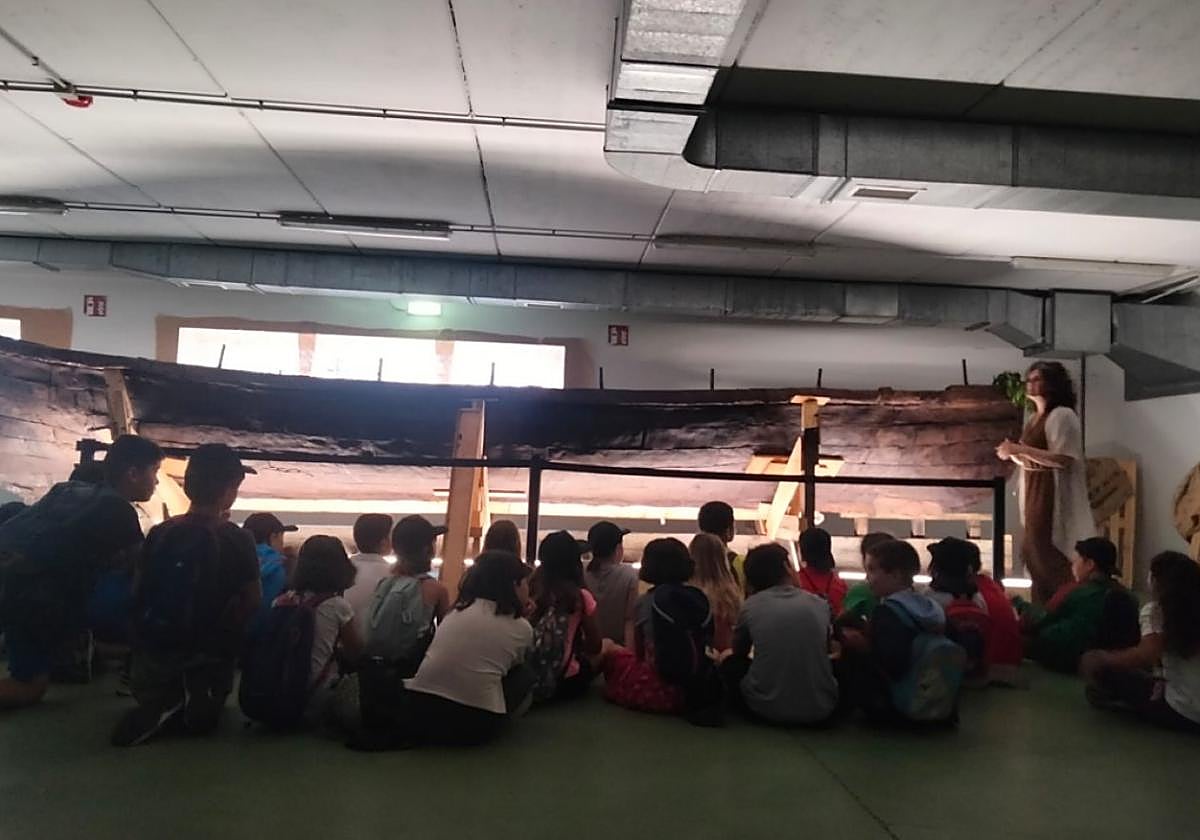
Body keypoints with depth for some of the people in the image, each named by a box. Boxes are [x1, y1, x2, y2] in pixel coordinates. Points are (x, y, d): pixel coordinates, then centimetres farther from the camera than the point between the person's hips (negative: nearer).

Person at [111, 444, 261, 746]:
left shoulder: (159, 533, -7)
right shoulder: (237, 540, -18)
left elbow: (138, 593, 2)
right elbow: (253, 601, -9)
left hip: (154, 649, 2)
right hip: (208, 654, -2)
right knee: (204, 716, 28)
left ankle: (160, 704, 0)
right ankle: (197, 701, -7)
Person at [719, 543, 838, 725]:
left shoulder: (750, 606, -2)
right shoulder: (820, 604, 2)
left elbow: (739, 652, 17)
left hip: (767, 708, -2)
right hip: (820, 709, 2)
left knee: (731, 664, 25)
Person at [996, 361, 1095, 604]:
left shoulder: (1062, 415, -10)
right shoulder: (1036, 418, 17)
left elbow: (1063, 459, -20)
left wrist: (1021, 449, -21)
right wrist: (1013, 454, 5)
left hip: (1052, 495, -9)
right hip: (1035, 494, 9)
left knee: (1048, 556, -8)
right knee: (1034, 553, 10)